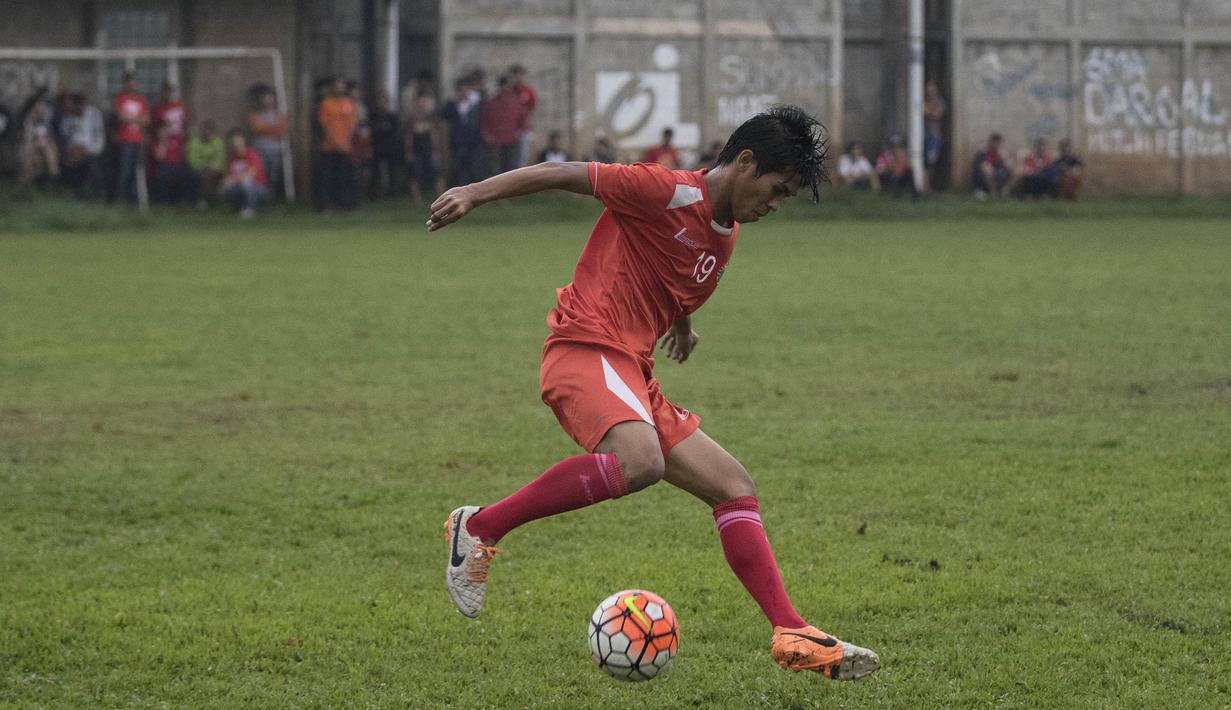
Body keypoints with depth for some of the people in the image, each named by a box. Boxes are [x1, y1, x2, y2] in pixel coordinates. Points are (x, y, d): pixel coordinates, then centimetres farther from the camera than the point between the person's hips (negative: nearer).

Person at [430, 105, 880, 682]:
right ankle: (479, 528, -23)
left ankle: (792, 636, 3)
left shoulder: (725, 237, 19)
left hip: (634, 375, 10)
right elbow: (562, 174, -9)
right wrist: (474, 194, -14)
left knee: (734, 487, 5)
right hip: (586, 350, -10)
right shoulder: (668, 192, -9)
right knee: (640, 462, -36)